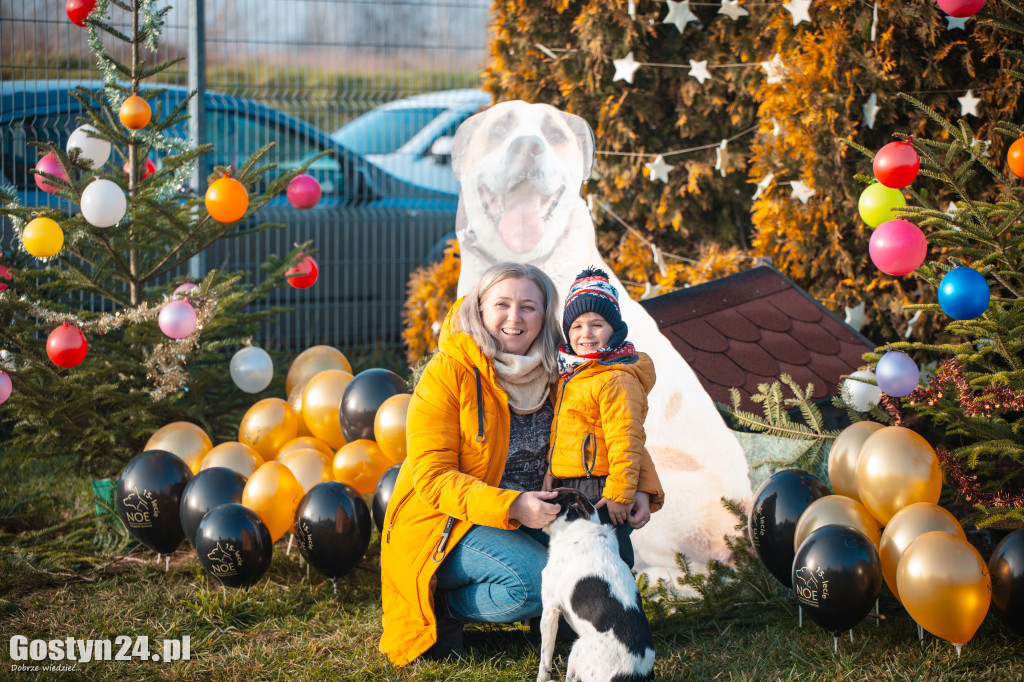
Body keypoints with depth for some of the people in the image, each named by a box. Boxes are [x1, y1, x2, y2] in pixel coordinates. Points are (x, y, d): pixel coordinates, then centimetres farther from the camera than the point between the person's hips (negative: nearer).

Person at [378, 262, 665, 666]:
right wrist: (510, 507, -33)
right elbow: (432, 476, -19)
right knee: (539, 579, -30)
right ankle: (441, 611, -7)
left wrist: (641, 488, -9)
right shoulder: (448, 372, -14)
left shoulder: (556, 373, 2)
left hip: (528, 524, 6)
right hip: (444, 525, -6)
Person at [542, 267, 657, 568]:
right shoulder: (569, 374, 14)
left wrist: (619, 493, -21)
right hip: (569, 487, 9)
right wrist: (551, 471, 17)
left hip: (601, 491, -9)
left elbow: (625, 441, -19)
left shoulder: (618, 380, -15)